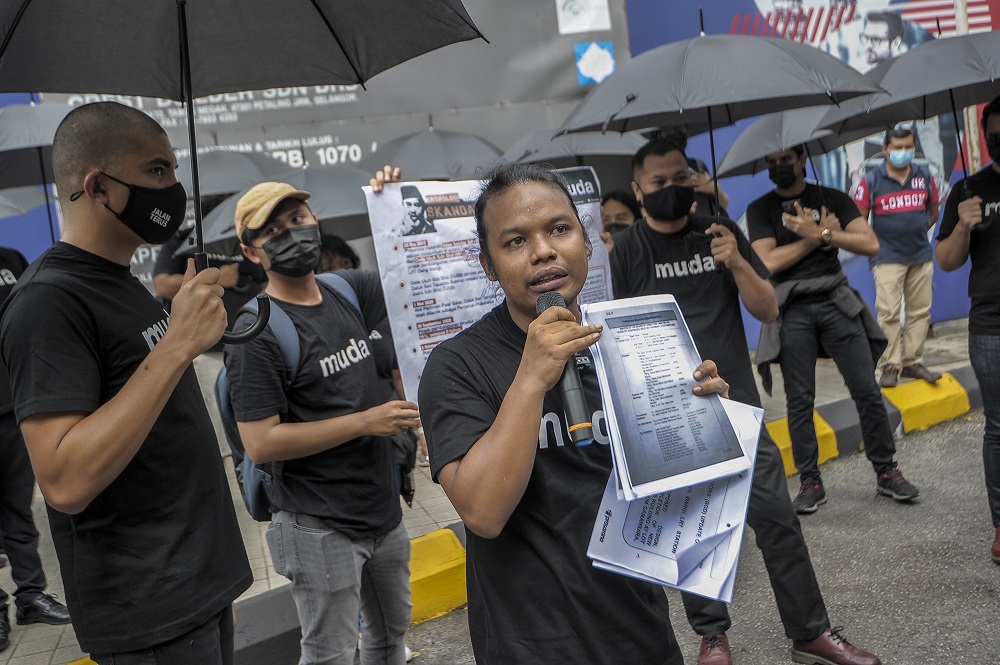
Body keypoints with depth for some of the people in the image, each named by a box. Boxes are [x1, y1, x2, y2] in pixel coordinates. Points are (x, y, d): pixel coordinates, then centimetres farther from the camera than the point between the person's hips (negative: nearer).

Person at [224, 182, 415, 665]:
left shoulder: (349, 290, 3)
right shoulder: (257, 333, -16)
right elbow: (261, 444, -21)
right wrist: (365, 421, -20)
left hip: (384, 511, 7)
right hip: (321, 530, -6)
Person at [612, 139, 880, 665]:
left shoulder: (720, 232, 6)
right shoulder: (627, 248, 0)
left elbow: (767, 311, 5)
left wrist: (736, 263, -12)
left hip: (736, 402, 2)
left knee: (776, 518, 2)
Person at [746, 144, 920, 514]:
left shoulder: (832, 199, 9)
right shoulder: (760, 210, 5)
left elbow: (870, 244, -1)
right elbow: (769, 262, -9)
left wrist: (822, 234, -11)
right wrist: (820, 237, -6)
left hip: (836, 303, 1)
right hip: (792, 312, -1)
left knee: (867, 391, 0)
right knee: (799, 400, 0)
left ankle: (886, 472, 12)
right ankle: (811, 483, 8)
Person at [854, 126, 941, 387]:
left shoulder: (924, 176, 5)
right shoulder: (871, 180, -6)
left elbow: (934, 210, 18)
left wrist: (920, 231, 12)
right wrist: (874, 245, -2)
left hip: (921, 256, 4)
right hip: (888, 258, -4)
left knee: (920, 311, 7)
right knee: (888, 314, -6)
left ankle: (912, 362, 17)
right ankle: (889, 366, 0)